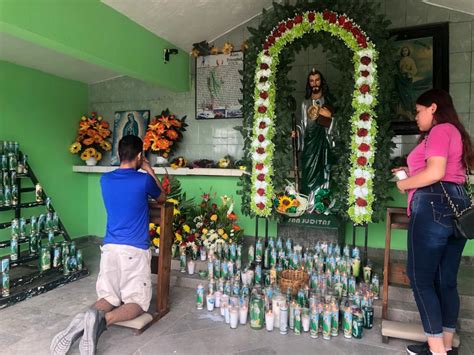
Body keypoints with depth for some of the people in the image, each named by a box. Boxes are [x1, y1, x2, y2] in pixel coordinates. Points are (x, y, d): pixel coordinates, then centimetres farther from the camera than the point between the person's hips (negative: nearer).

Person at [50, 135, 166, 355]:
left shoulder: (105, 180, 7)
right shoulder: (144, 180, -6)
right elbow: (162, 198, 15)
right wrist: (149, 170, 19)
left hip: (110, 247, 5)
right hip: (135, 250, -4)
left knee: (109, 297, 13)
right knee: (137, 302, 4)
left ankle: (84, 321, -18)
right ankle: (101, 320, -26)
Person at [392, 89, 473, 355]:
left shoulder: (439, 131, -5)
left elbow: (435, 173, -19)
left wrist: (404, 184, -4)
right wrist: (411, 172, 21)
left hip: (434, 205, -10)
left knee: (421, 277, -4)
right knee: (446, 280, 11)